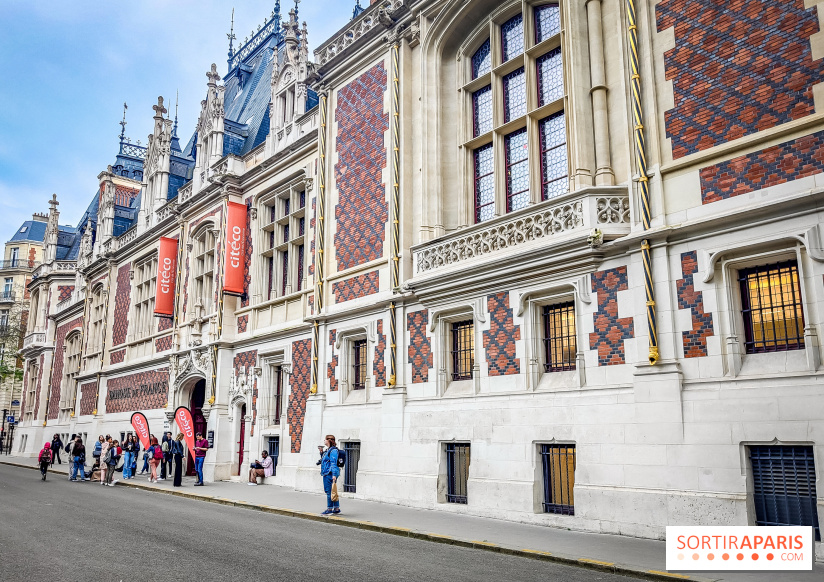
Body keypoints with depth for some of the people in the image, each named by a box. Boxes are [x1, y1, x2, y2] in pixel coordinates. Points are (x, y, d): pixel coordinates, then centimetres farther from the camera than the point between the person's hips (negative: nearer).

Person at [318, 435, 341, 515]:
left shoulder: (333, 450, -13)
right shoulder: (327, 450, 16)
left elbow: (334, 463, -19)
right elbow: (324, 459, 30)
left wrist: (334, 475, -23)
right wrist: (321, 452, 17)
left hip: (330, 474, -10)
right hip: (326, 473, 10)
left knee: (329, 491, -4)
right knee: (331, 491, 12)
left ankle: (330, 509, 2)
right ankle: (337, 508, 18)